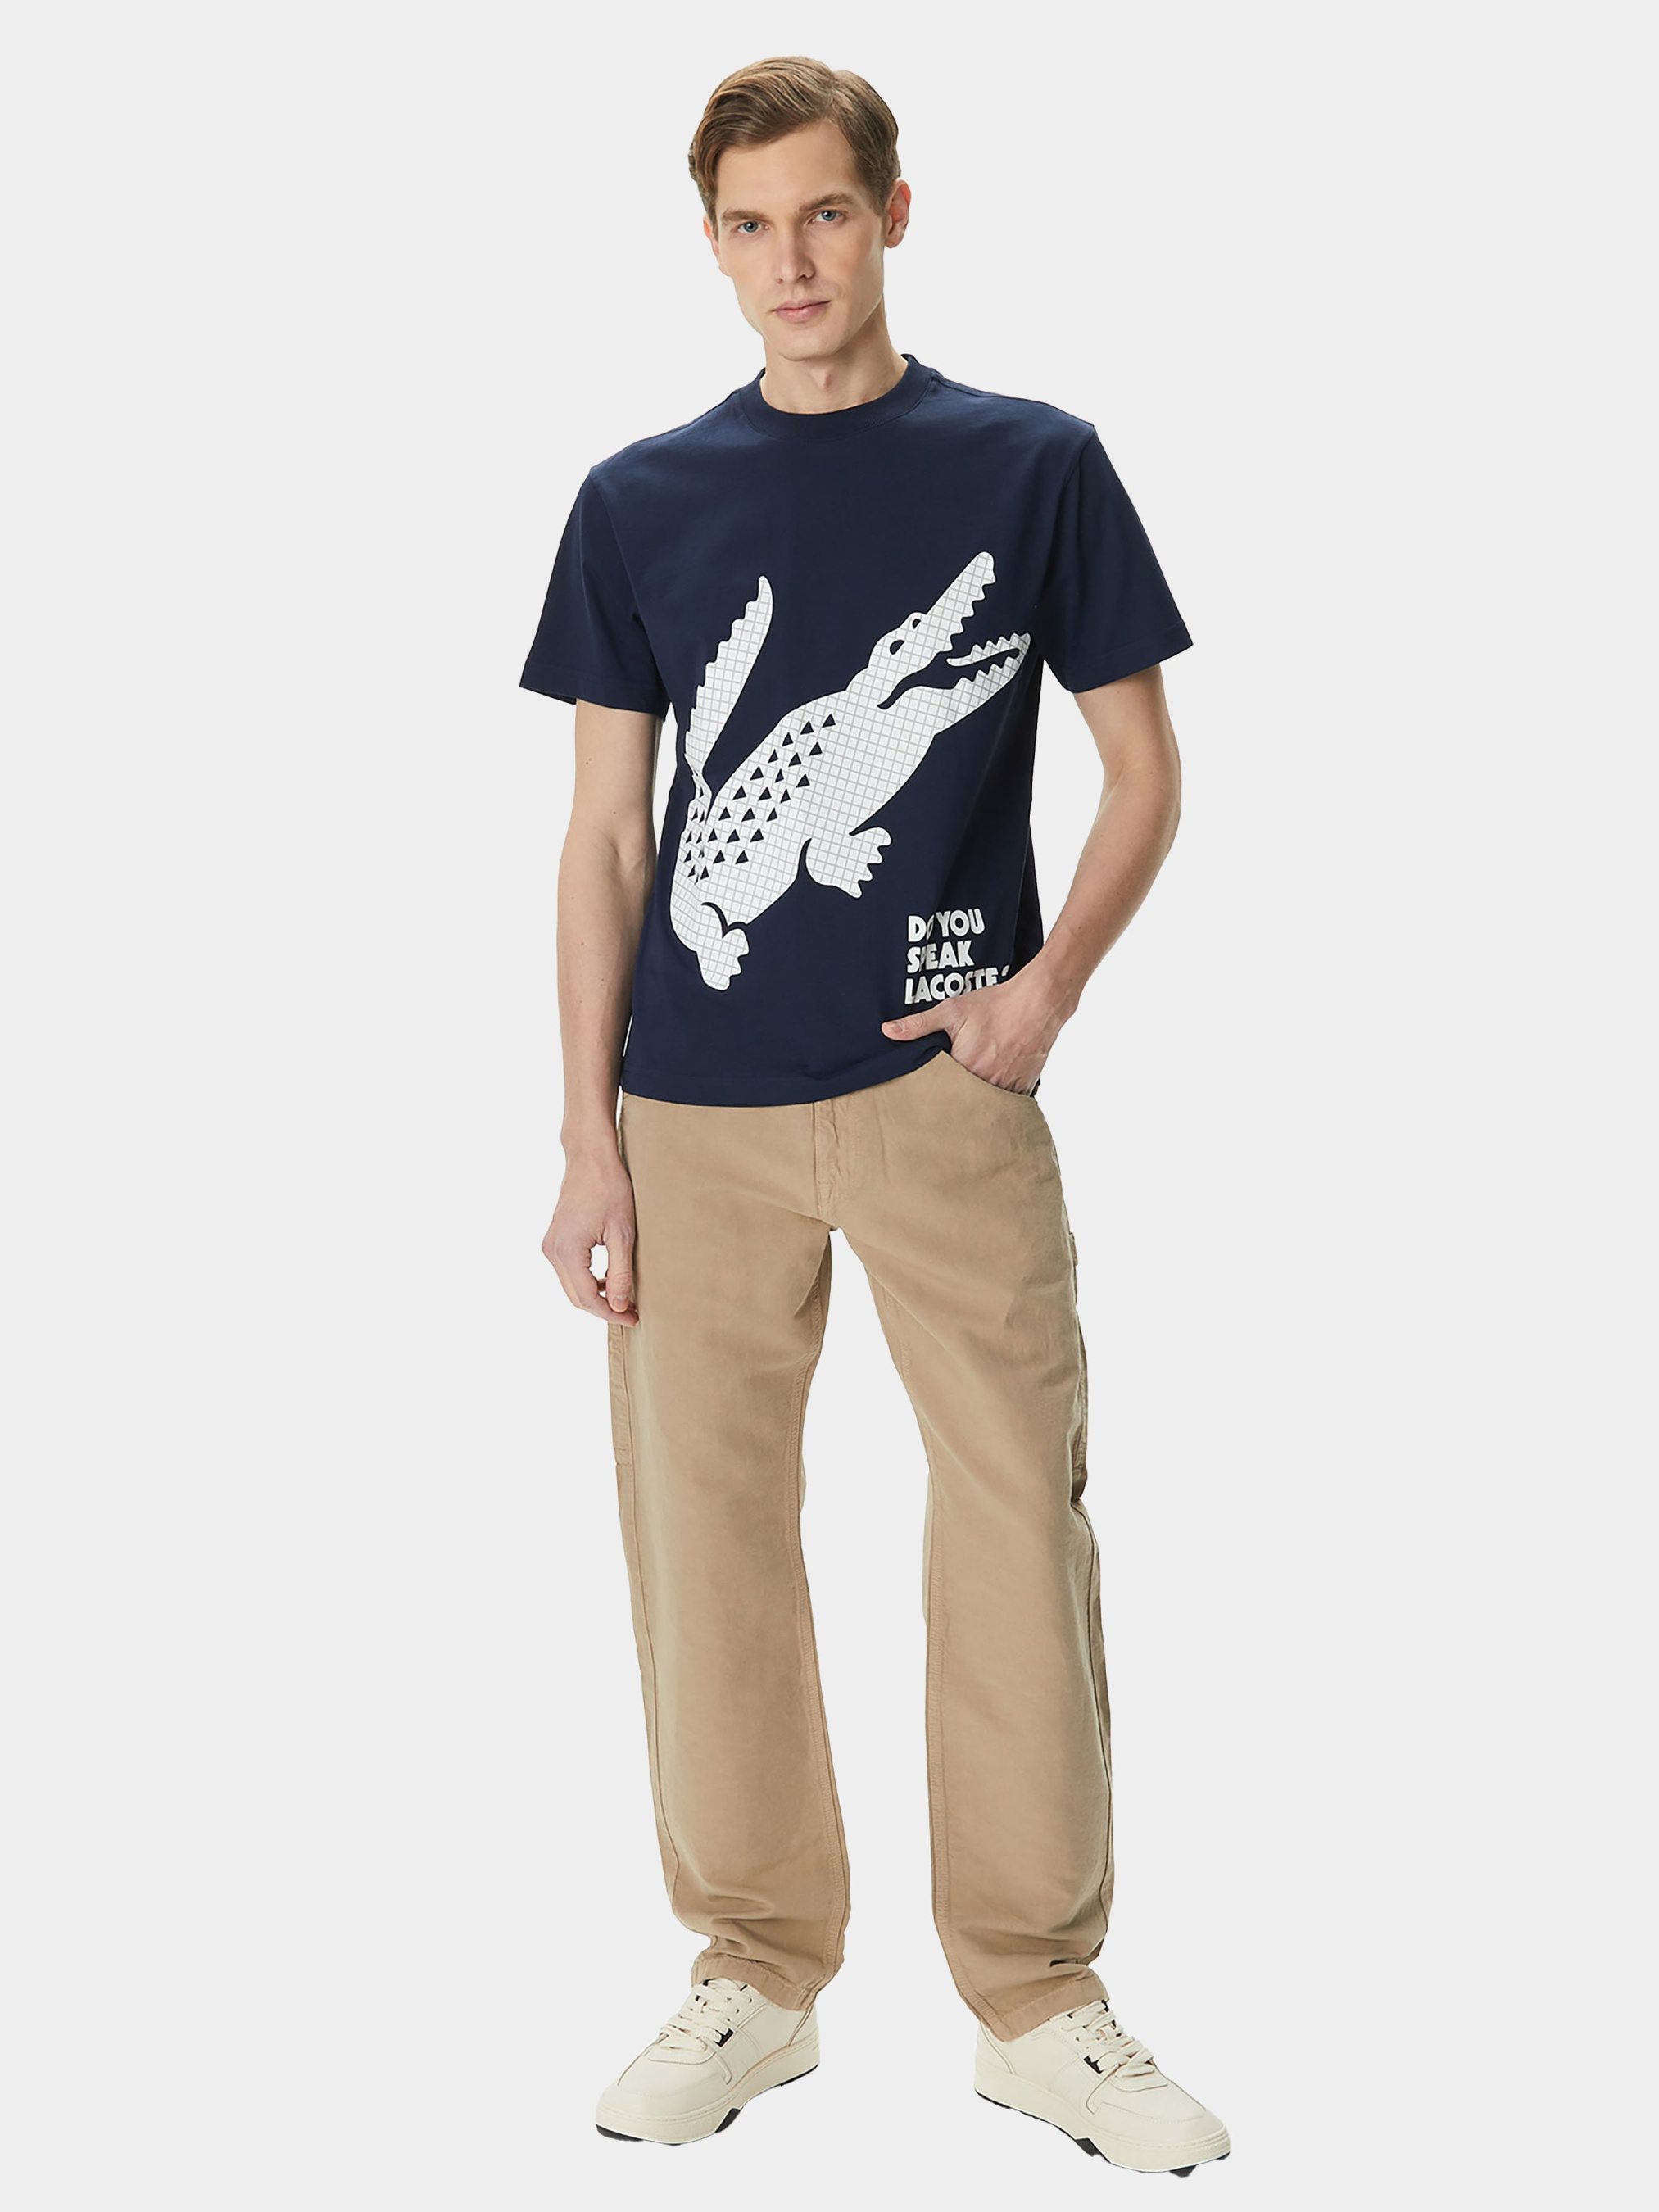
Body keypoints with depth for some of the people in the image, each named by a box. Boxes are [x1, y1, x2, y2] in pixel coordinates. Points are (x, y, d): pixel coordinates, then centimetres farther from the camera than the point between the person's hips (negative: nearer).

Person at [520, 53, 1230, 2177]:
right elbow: (606, 831, 7)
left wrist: (1053, 980, -10)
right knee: (707, 1530, 5)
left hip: (947, 1090, -1)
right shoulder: (638, 502, 6)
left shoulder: (1032, 466, 3)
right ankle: (758, 1977, 20)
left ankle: (1038, 1997, 14)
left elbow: (1144, 765, 7)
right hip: (700, 1112, 2)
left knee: (1021, 1521, -1)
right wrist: (587, 1137, 1)